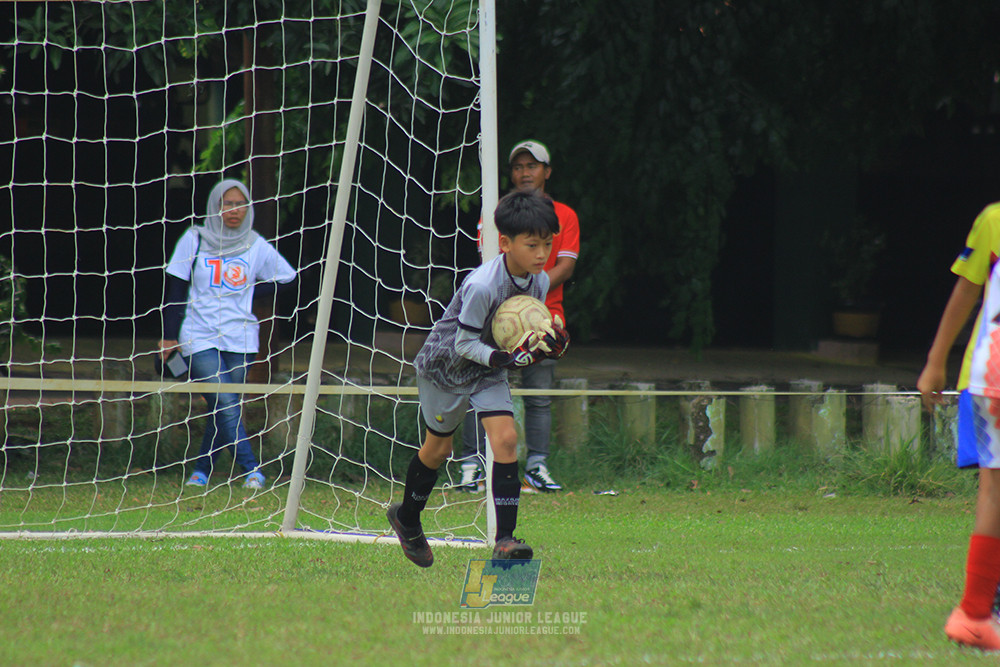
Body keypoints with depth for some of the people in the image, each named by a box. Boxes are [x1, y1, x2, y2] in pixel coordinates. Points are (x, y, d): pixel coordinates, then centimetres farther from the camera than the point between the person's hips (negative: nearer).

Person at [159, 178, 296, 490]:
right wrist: (169, 336, 3)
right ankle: (251, 469, -18)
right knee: (224, 404, -16)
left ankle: (201, 470, 17)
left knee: (225, 407, 2)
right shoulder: (194, 240, 3)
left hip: (240, 340, 2)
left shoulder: (257, 247, 6)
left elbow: (289, 280, 11)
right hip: (199, 337, -2)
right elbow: (176, 289, 5)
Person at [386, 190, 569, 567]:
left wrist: (541, 349, -17)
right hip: (446, 364, -5)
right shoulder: (482, 285, -33)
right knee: (438, 448, 12)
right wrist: (505, 359, -38)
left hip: (488, 369, 5)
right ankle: (407, 517, 39)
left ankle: (505, 538, -14)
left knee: (505, 438, -14)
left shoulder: (539, 282, -11)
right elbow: (464, 344, -26)